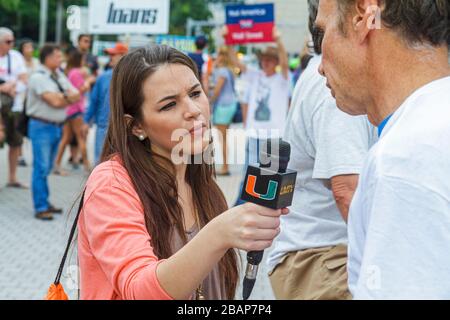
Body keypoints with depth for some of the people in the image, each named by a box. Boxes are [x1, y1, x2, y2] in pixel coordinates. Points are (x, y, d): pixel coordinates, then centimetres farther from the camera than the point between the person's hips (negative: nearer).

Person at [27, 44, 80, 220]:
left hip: (57, 126, 7)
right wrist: (68, 96, -3)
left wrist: (62, 97, -14)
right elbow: (55, 101, -22)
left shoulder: (60, 76, 11)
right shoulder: (38, 77, -13)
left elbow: (76, 96, 4)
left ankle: (45, 203, 20)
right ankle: (40, 208, -3)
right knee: (41, 168, -6)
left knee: (47, 168, 13)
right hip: (42, 126, -7)